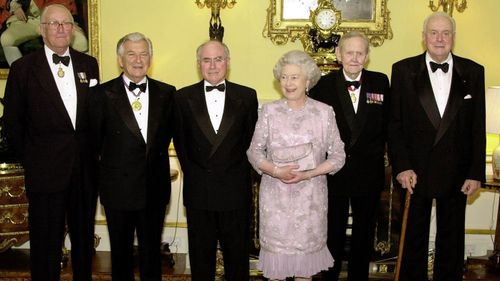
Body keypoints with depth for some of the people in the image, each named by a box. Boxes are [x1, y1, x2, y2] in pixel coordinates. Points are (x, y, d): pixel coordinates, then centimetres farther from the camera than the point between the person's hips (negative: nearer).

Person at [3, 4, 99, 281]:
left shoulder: (89, 64, 7)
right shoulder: (23, 68, -2)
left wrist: (94, 151, 4)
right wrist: (29, 161, 0)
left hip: (85, 167, 3)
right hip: (45, 170, -3)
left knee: (84, 238, 16)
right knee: (46, 243, 8)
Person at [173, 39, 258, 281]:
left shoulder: (247, 96, 1)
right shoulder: (183, 97, 2)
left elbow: (251, 140, 4)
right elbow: (180, 141, 7)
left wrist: (238, 174, 1)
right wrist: (192, 172, 3)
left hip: (235, 189, 0)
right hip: (198, 190, 1)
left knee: (237, 253, 10)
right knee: (201, 254, 12)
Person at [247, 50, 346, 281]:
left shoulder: (325, 112, -2)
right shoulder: (269, 111, 0)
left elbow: (338, 156, -1)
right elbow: (254, 151, 2)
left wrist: (309, 174, -15)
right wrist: (275, 170, -16)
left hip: (311, 198, 0)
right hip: (275, 197, 0)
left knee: (306, 254, 11)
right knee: (276, 254, 8)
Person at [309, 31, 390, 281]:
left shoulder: (380, 82, -1)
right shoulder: (322, 85, -6)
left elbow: (387, 123, 2)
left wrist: (377, 152, -4)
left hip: (369, 173, 2)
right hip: (333, 171, -1)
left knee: (364, 232, 16)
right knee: (332, 232, 14)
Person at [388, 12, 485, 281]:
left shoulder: (473, 72, 1)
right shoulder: (403, 70, -2)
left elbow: (478, 128, 1)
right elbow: (395, 124, -3)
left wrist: (476, 173, -2)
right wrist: (401, 167, -10)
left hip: (457, 174, 1)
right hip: (415, 171, -1)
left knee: (452, 241, 14)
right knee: (413, 238, 13)